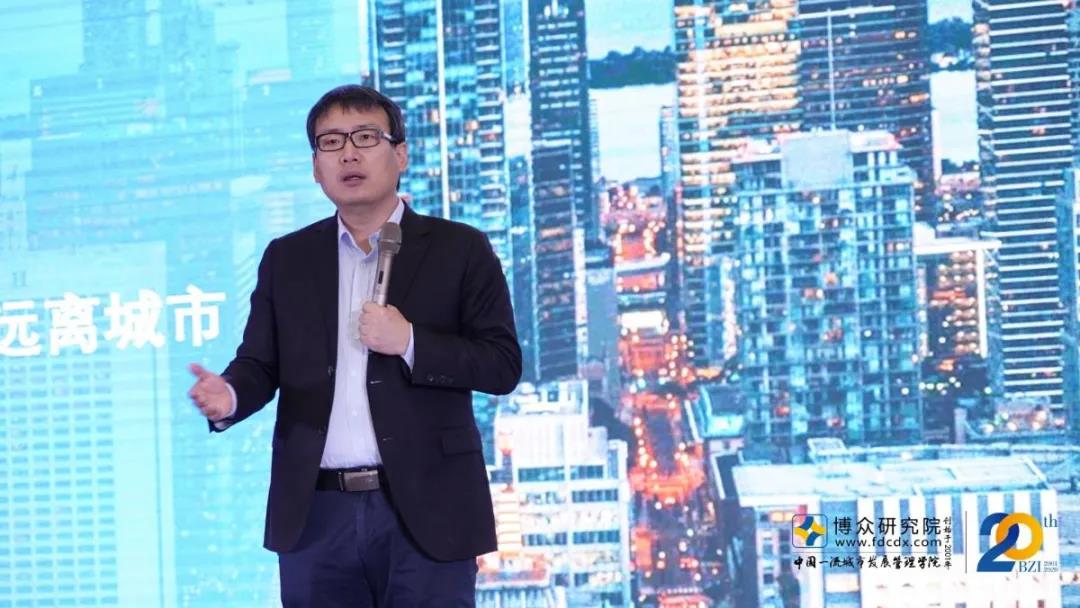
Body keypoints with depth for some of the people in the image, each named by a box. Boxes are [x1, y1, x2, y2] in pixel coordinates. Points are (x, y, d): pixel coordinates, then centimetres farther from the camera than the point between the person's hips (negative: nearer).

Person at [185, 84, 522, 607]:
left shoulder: (459, 250, 4)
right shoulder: (287, 258, 14)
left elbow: (502, 365, -2)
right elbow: (260, 363, 8)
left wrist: (410, 342, -15)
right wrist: (230, 396, -15)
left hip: (423, 510, -3)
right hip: (316, 513, 3)